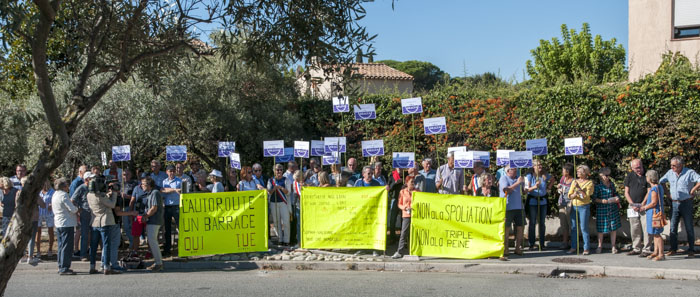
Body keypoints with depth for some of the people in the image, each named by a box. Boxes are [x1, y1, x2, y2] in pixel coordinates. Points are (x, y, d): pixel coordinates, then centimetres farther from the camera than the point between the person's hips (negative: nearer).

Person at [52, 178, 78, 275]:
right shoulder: (63, 195, -16)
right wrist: (77, 208, 4)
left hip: (58, 224, 10)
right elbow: (72, 209, -20)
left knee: (61, 246, 15)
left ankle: (61, 267, 20)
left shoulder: (55, 195, 14)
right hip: (67, 224, -10)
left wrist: (75, 213, 10)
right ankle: (64, 268, -8)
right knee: (67, 247, -7)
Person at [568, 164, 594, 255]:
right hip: (574, 207, 4)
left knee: (584, 228, -6)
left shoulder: (589, 183, -1)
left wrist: (578, 188, -15)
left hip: (584, 207, -4)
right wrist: (574, 195, -15)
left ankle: (586, 248, 0)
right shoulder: (575, 181, 11)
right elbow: (569, 195, 7)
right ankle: (574, 247, 10)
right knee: (574, 227, 4)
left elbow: (586, 195, -12)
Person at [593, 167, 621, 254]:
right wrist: (601, 201, -23)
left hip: (613, 209, 4)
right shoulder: (598, 186, -8)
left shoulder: (611, 184, 7)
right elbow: (594, 198, -7)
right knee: (601, 228, 3)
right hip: (602, 209, -4)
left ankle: (613, 246, 18)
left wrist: (617, 198, -2)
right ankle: (600, 246, 18)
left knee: (614, 227, 6)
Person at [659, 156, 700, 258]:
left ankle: (691, 250, 6)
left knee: (689, 227, 1)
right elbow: (661, 182, 18)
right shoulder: (670, 173, 6)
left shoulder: (690, 172, -8)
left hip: (686, 203, -5)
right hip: (674, 203, 5)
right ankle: (673, 249, 13)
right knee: (673, 227, 5)